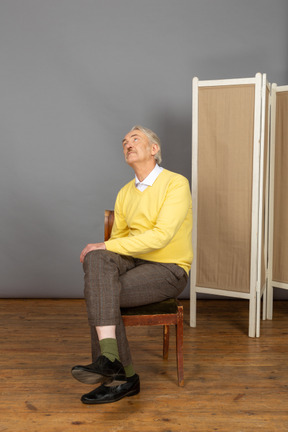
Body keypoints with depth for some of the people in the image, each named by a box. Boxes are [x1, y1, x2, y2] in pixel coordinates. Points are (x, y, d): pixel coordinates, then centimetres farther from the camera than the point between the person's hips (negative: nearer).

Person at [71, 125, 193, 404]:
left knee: (97, 294, -26)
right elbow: (118, 236, 15)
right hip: (134, 262, 6)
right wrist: (102, 252, -8)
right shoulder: (125, 193, 14)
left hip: (169, 269, -6)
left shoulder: (176, 184, -9)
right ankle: (110, 359, -31)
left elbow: (160, 235, -21)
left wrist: (107, 246, -22)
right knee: (96, 258, -28)